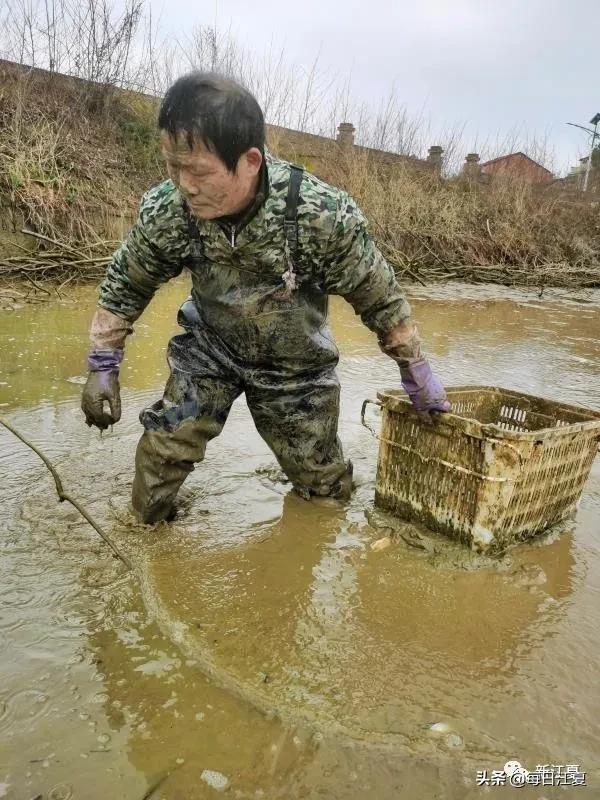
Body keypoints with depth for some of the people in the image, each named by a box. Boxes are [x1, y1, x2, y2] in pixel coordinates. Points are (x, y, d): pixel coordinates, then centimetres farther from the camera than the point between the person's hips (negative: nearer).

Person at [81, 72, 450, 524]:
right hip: (209, 347, 1)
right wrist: (103, 365, -2)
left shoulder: (323, 216, -31)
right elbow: (126, 284, -3)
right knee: (164, 450, -12)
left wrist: (418, 374, -6)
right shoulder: (166, 211, -23)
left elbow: (379, 297, -16)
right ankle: (147, 528, 19)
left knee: (325, 486, 10)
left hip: (296, 363, -1)